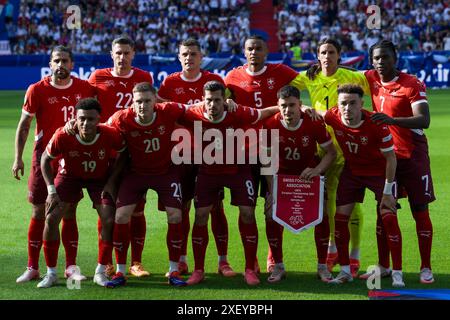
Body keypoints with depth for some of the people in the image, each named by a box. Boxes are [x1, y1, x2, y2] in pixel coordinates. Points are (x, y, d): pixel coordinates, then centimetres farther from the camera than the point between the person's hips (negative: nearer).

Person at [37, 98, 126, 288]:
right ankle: (51, 273, 3)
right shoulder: (62, 136, -32)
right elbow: (46, 159, -13)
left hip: (100, 178, 0)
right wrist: (51, 190, -17)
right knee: (51, 218, -11)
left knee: (109, 220, -14)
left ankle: (101, 272, 4)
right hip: (69, 176, 0)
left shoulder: (110, 135, -31)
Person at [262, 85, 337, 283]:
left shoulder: (314, 123, -24)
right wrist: (272, 190, -17)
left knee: (321, 215, -11)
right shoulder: (270, 125, -22)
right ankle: (278, 267, 3)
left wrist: (317, 170, -29)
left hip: (309, 172, -1)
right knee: (272, 214, -12)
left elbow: (331, 152, -12)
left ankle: (322, 267, 4)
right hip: (282, 173, 1)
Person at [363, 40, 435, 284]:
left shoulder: (413, 84, -14)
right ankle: (383, 266, 14)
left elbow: (423, 120, -25)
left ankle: (426, 268, 4)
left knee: (420, 211, -2)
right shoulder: (371, 79, 2)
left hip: (413, 154, -5)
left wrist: (393, 120, -38)